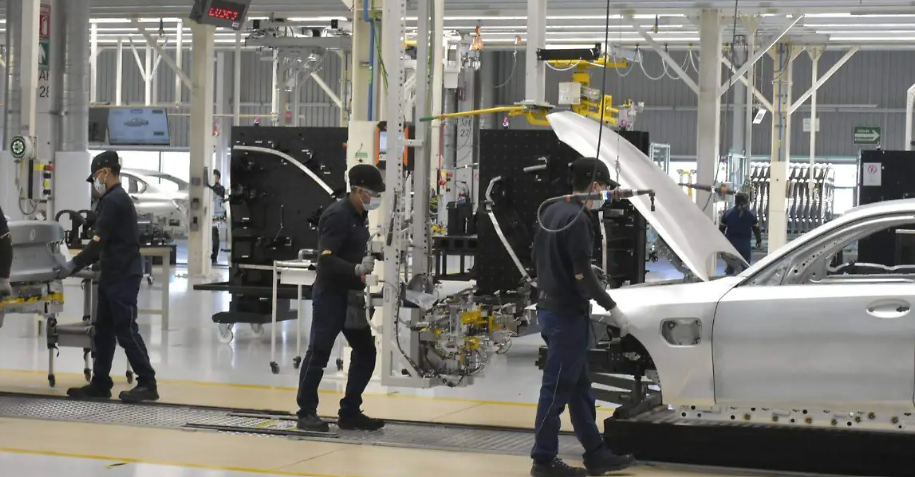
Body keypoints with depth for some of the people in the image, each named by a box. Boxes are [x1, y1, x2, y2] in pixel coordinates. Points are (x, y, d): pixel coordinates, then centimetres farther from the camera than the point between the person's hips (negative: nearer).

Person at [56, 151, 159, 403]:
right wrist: (78, 263, 13)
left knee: (126, 330, -8)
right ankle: (100, 383, 15)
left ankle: (147, 384, -5)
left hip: (122, 277, -10)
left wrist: (74, 265, -14)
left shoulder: (113, 201, -15)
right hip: (114, 275, 10)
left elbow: (99, 241, -20)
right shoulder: (118, 199, 18)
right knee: (104, 329, 11)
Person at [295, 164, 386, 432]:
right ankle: (306, 413, 8)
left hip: (351, 296, 9)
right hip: (330, 295, -9)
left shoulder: (360, 215, 11)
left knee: (366, 352, 8)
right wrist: (357, 269, -36)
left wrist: (372, 261, 7)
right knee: (319, 353, -1)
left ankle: (349, 412, 16)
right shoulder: (337, 215, -17)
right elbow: (326, 258, -26)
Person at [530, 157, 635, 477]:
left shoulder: (552, 212, 11)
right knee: (558, 388, -3)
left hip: (551, 307, 10)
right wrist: (610, 305, -9)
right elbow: (582, 273, -20)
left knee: (578, 386, 13)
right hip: (568, 313, -10)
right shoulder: (577, 218, -17)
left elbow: (539, 260, 17)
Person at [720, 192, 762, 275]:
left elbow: (721, 229, 3)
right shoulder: (751, 214, 0)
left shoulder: (727, 214, 1)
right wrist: (759, 241, 17)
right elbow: (756, 229, 4)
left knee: (730, 267, 7)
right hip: (745, 244, 0)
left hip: (731, 243, 1)